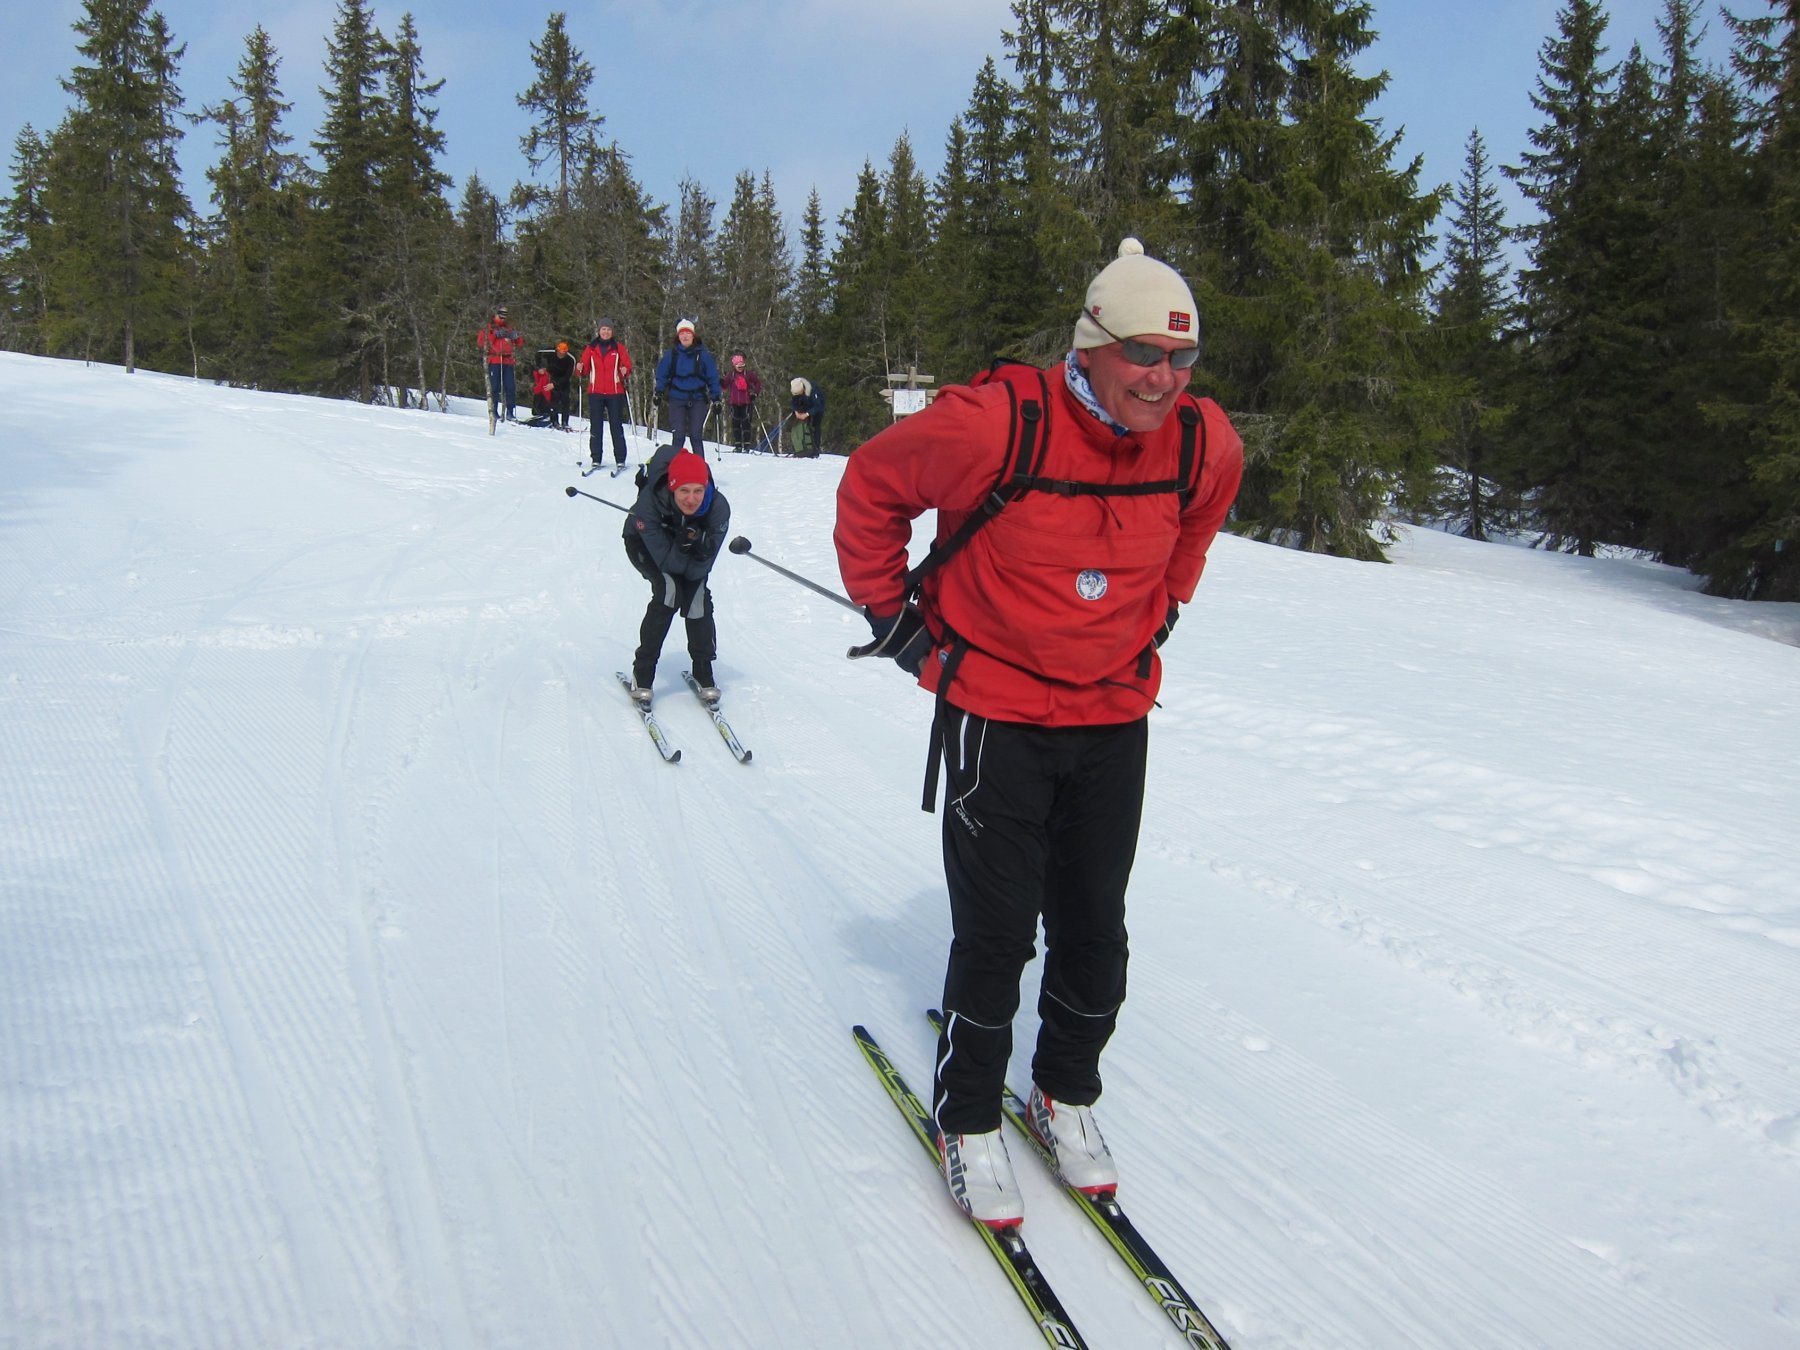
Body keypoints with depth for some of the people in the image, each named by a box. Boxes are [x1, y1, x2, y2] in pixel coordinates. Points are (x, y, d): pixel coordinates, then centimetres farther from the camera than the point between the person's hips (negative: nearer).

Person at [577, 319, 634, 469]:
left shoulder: (618, 347, 5)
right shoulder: (591, 348, 8)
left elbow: (627, 365, 2)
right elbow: (585, 368, 8)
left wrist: (625, 370, -19)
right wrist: (580, 368, -14)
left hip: (615, 392, -2)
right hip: (595, 392, 2)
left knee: (616, 425, -2)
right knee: (595, 425, 1)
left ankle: (620, 459, 1)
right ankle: (596, 459, 6)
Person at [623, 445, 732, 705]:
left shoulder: (718, 507, -33)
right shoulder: (649, 503, -39)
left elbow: (701, 568, -25)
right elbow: (666, 560, -32)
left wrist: (699, 548, -42)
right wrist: (684, 545, -46)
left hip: (692, 545, 3)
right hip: (645, 543, -2)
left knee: (698, 595, -18)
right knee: (669, 590, -24)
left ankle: (703, 672, -1)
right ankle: (642, 673, -13)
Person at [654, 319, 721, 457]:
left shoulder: (702, 354, 0)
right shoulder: (671, 354, 2)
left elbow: (713, 377, 4)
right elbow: (661, 374, 10)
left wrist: (715, 398, 0)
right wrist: (659, 392, -1)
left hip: (698, 400, -1)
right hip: (677, 399, 1)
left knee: (696, 436, -2)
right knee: (678, 436, -4)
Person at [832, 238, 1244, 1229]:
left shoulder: (1204, 445, -7)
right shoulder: (997, 425, -22)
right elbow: (871, 485, -6)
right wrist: (892, 612, -3)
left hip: (1115, 718, 5)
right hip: (996, 714, -4)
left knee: (1093, 930, 12)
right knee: (997, 932, 1)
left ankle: (1066, 1092, 36)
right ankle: (968, 1116, 23)